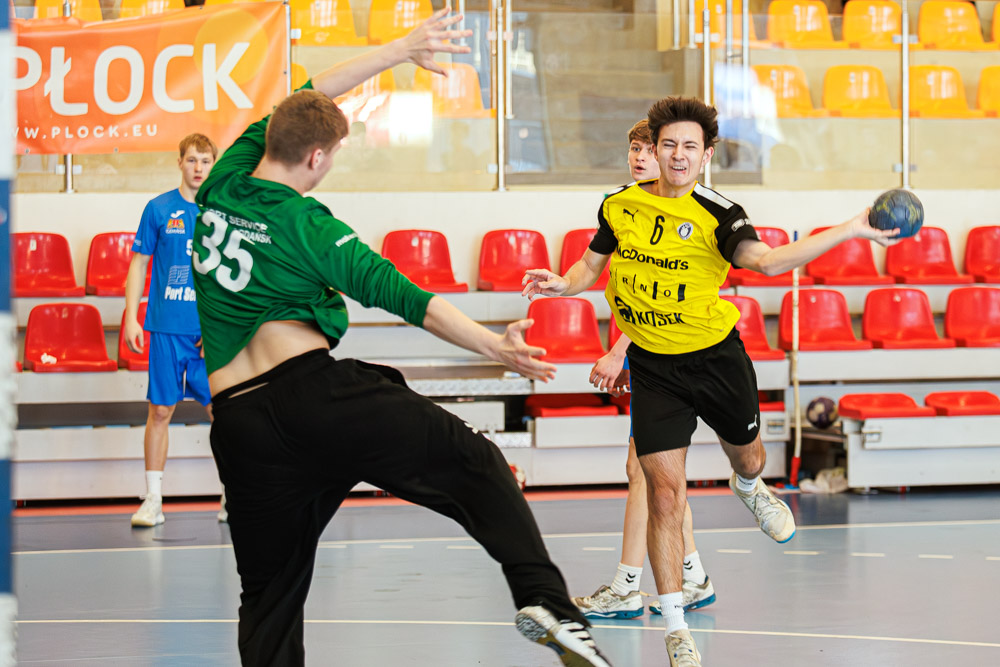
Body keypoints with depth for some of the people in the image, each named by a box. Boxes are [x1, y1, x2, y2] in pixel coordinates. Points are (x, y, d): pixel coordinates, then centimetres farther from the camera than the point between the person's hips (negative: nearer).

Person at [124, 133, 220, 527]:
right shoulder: (159, 209, 3)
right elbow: (139, 263, 7)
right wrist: (131, 318, 0)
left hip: (212, 329, 0)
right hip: (167, 327, 0)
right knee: (160, 411, 1)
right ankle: (153, 500, 7)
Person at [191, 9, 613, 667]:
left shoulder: (224, 182, 10)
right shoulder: (306, 225, -6)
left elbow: (307, 98, 22)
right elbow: (401, 295, -9)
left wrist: (402, 50, 26)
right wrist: (494, 346, -8)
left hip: (237, 424, 6)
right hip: (312, 389, -5)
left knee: (270, 595, 10)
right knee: (474, 462, -1)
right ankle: (546, 601, -20)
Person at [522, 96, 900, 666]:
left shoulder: (718, 214, -14)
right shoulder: (620, 205, -2)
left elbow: (767, 260, -31)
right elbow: (591, 265, 14)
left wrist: (851, 230, -43)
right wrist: (561, 284, -8)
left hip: (716, 357, -1)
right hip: (653, 368, 1)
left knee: (747, 457, 22)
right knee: (665, 495, -7)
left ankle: (750, 489, 65)